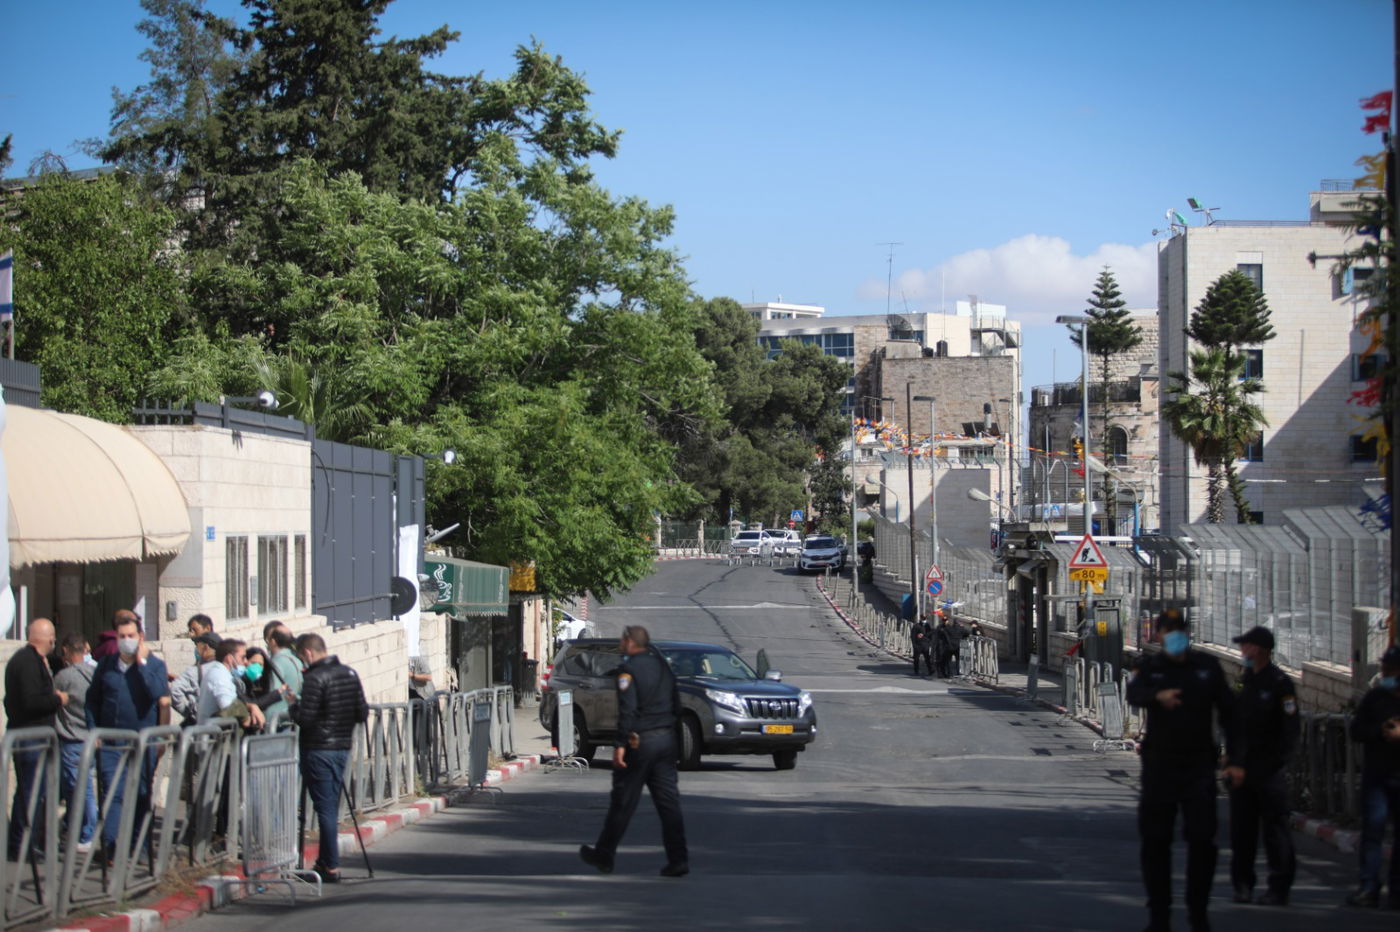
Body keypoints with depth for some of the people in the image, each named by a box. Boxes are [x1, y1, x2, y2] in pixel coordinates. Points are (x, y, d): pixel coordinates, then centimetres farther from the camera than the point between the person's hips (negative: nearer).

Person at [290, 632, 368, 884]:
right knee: (331, 807, 15)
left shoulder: (314, 679, -16)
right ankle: (325, 861, 21)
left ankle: (331, 867, -3)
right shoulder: (349, 674, 7)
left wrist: (293, 704, 0)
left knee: (325, 808, -3)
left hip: (318, 749, -7)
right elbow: (363, 714, 9)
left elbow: (305, 719, -18)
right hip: (343, 747, 7)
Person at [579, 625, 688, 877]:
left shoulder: (629, 669, -11)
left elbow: (627, 710, -20)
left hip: (639, 741, -7)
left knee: (623, 802, 3)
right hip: (666, 739, 7)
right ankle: (678, 859, -2)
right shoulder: (663, 666, 13)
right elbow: (676, 705, 16)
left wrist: (620, 745, -20)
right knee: (669, 801, 5)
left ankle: (603, 856, 14)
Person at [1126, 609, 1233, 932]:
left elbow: (1227, 710, 8)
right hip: (1160, 764, 0)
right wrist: (1158, 696, -42)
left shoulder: (1208, 666, 6)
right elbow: (1134, 693, -19)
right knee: (1155, 839, 2)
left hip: (1199, 763, 0)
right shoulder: (1151, 667, 2)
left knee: (1202, 839, -4)